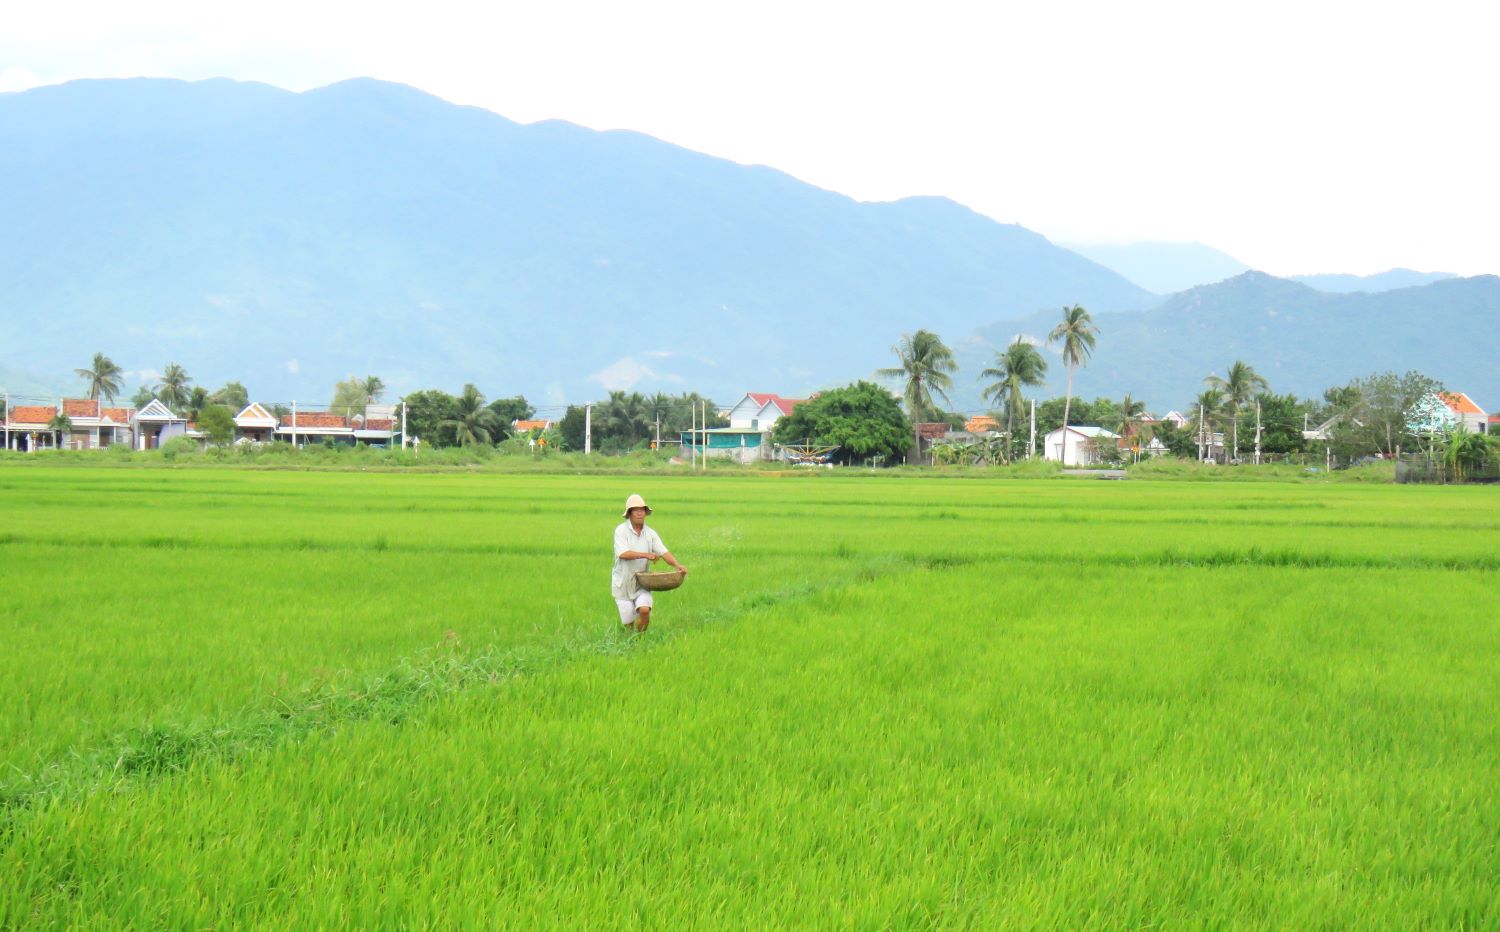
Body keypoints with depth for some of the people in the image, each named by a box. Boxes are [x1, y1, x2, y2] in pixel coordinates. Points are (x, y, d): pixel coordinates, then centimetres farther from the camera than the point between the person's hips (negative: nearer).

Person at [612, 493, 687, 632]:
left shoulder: (650, 534, 2)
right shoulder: (621, 531, -10)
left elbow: (664, 553, -7)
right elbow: (623, 554, -23)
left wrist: (677, 565, -25)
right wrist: (646, 555, -32)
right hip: (623, 583, -2)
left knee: (644, 609, -23)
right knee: (628, 623, 0)